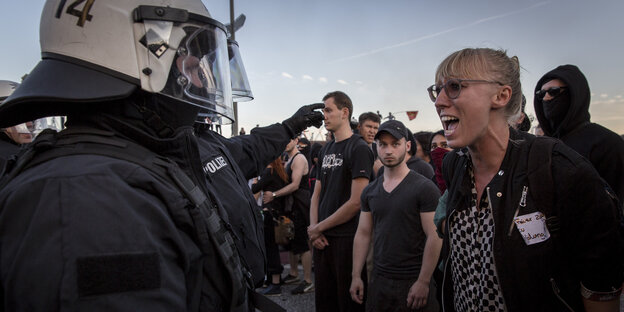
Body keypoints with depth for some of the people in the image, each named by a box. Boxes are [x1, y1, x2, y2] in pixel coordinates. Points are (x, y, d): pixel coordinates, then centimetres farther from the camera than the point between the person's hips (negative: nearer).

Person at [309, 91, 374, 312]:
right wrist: (313, 229, 0)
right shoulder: (326, 150, 13)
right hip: (322, 239, 7)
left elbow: (356, 202, -17)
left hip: (348, 238, -7)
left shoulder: (359, 149, -10)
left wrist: (319, 228, -10)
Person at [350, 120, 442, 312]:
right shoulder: (369, 191, 6)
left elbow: (434, 237, -13)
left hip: (413, 282, -5)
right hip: (379, 280, 5)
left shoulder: (424, 188, -10)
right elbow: (363, 234, 9)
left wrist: (423, 282, -16)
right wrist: (356, 276, 5)